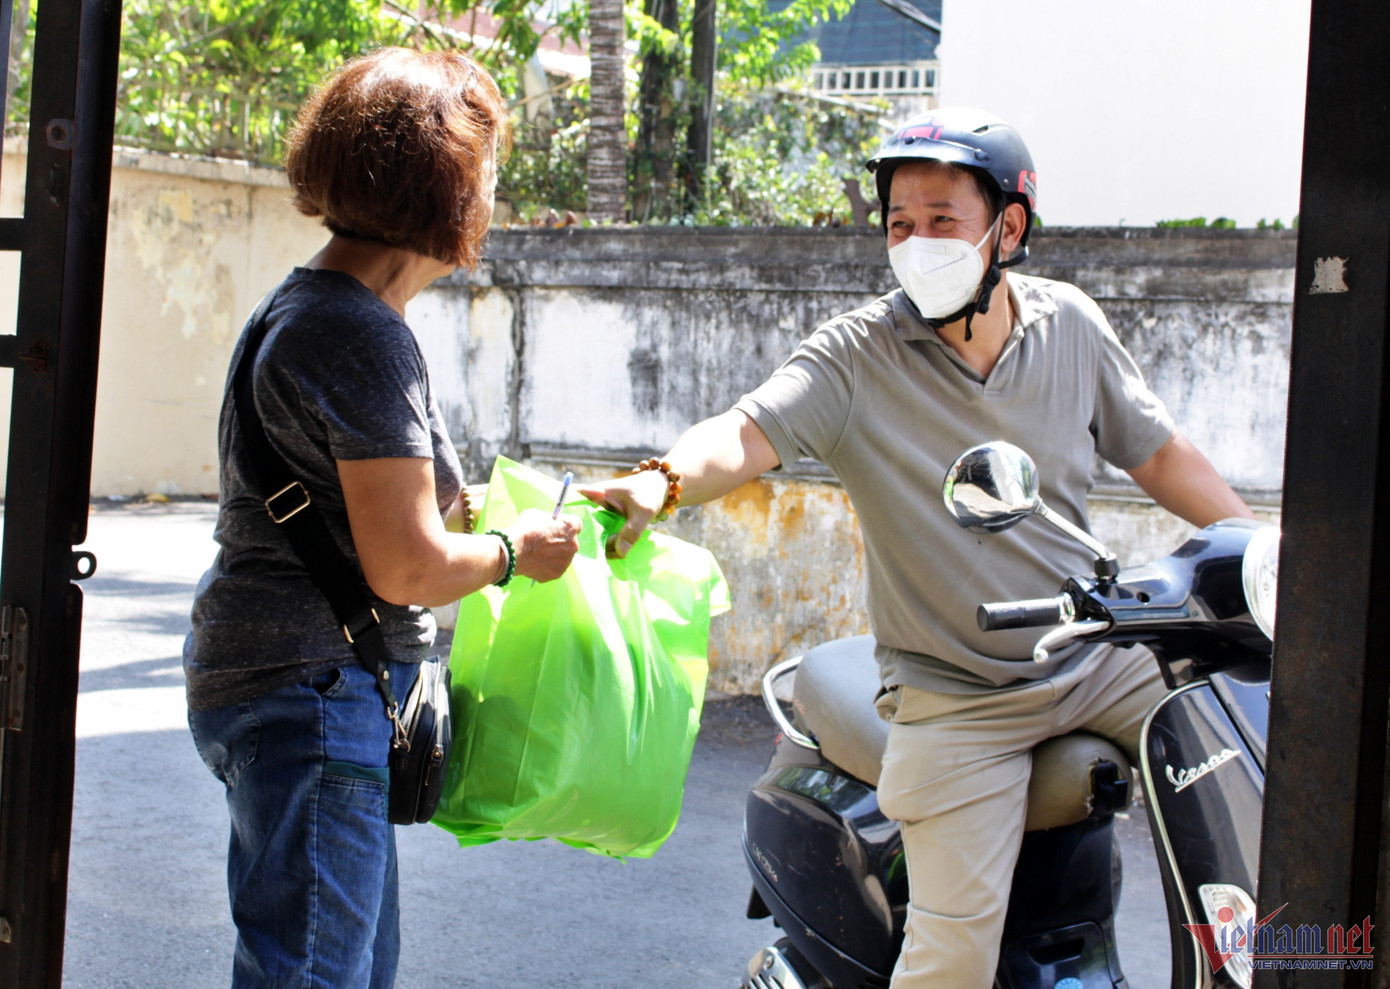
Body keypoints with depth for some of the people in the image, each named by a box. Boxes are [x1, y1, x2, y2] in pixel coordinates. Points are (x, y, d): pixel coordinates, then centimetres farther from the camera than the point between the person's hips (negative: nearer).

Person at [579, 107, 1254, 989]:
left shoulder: (1070, 326, 0)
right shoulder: (856, 356, -12)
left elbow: (1156, 452, 11)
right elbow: (748, 435, -26)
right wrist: (665, 479, -47)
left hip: (1097, 662, 4)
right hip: (957, 704, -4)